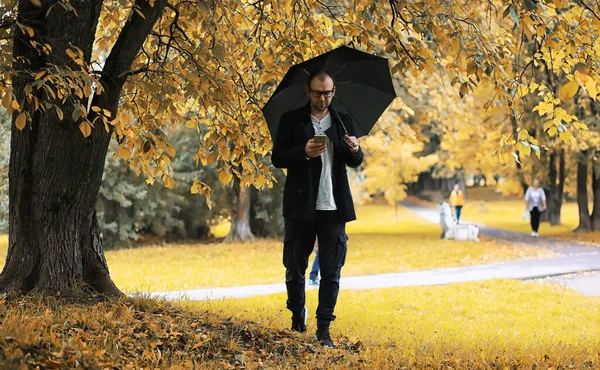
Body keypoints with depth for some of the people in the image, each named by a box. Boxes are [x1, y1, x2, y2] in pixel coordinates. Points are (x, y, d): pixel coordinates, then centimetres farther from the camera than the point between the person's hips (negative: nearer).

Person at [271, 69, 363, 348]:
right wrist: (304, 153, -21)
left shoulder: (343, 122, 11)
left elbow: (354, 163, 11)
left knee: (331, 272, -1)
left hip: (334, 208, 2)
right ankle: (298, 318, 27)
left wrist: (355, 150, -13)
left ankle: (323, 329, 3)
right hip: (300, 208, -1)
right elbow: (277, 158, -2)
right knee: (295, 267, 6)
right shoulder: (291, 120, 4)